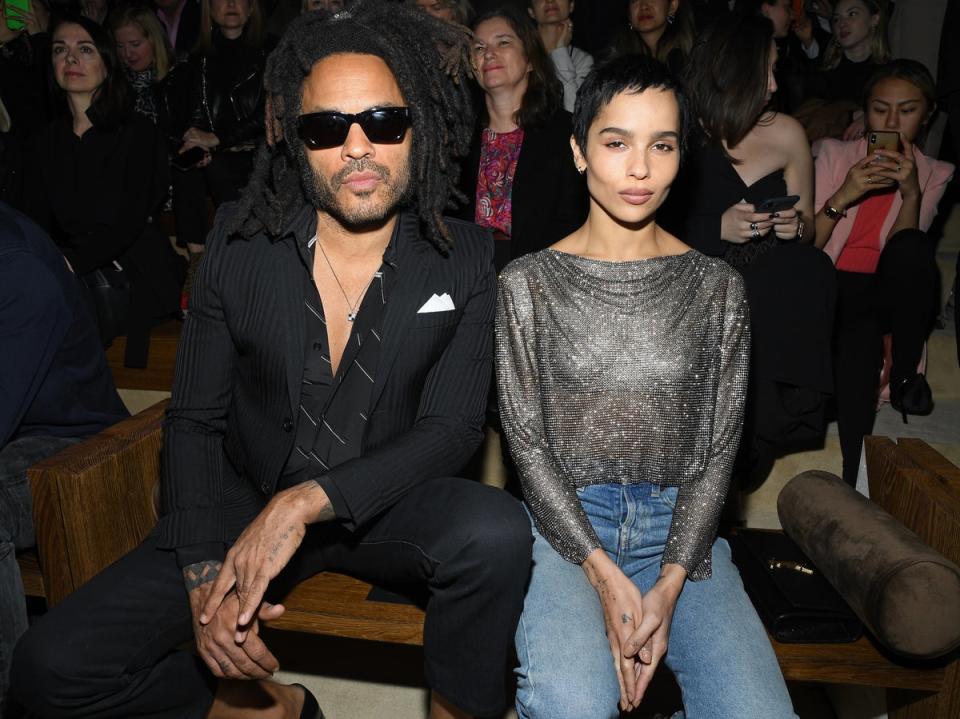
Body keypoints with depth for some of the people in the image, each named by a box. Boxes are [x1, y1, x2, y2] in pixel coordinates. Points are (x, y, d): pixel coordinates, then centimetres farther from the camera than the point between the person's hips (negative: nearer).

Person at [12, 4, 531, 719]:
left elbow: (451, 430, -12)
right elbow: (195, 420, -3)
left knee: (497, 529, -34)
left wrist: (309, 501, -25)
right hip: (245, 501, 2)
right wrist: (205, 574, -16)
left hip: (385, 508, -1)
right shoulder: (241, 239, -6)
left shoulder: (464, 260, -8)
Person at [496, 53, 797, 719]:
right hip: (566, 517, -2)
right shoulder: (529, 282, 2)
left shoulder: (718, 288, 6)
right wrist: (602, 572, -14)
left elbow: (719, 448, 3)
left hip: (681, 522, 2)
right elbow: (526, 441, -2)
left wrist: (670, 583, -10)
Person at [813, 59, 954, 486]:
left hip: (886, 294, 2)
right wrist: (842, 198, -20)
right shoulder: (834, 154, 3)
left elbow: (907, 253, -5)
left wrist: (910, 193, -18)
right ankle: (856, 475, -31)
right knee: (860, 339, -37)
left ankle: (905, 375, -14)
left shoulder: (933, 175, 9)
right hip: (833, 287, -2)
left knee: (912, 249, -32)